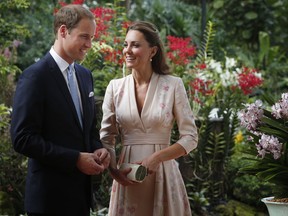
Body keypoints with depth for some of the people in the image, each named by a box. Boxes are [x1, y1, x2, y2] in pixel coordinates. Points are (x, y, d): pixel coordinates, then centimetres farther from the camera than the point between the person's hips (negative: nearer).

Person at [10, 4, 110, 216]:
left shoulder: (85, 75, 11)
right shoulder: (35, 76, -12)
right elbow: (23, 139, -17)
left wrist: (99, 149, -1)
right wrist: (75, 159, -19)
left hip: (81, 190, 7)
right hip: (50, 194, -7)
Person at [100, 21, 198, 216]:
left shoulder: (173, 85, -4)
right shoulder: (115, 87, 3)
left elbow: (191, 137, -3)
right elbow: (106, 137, 8)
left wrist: (156, 157, -16)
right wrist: (114, 170, -9)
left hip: (163, 175, -2)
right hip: (127, 179, 2)